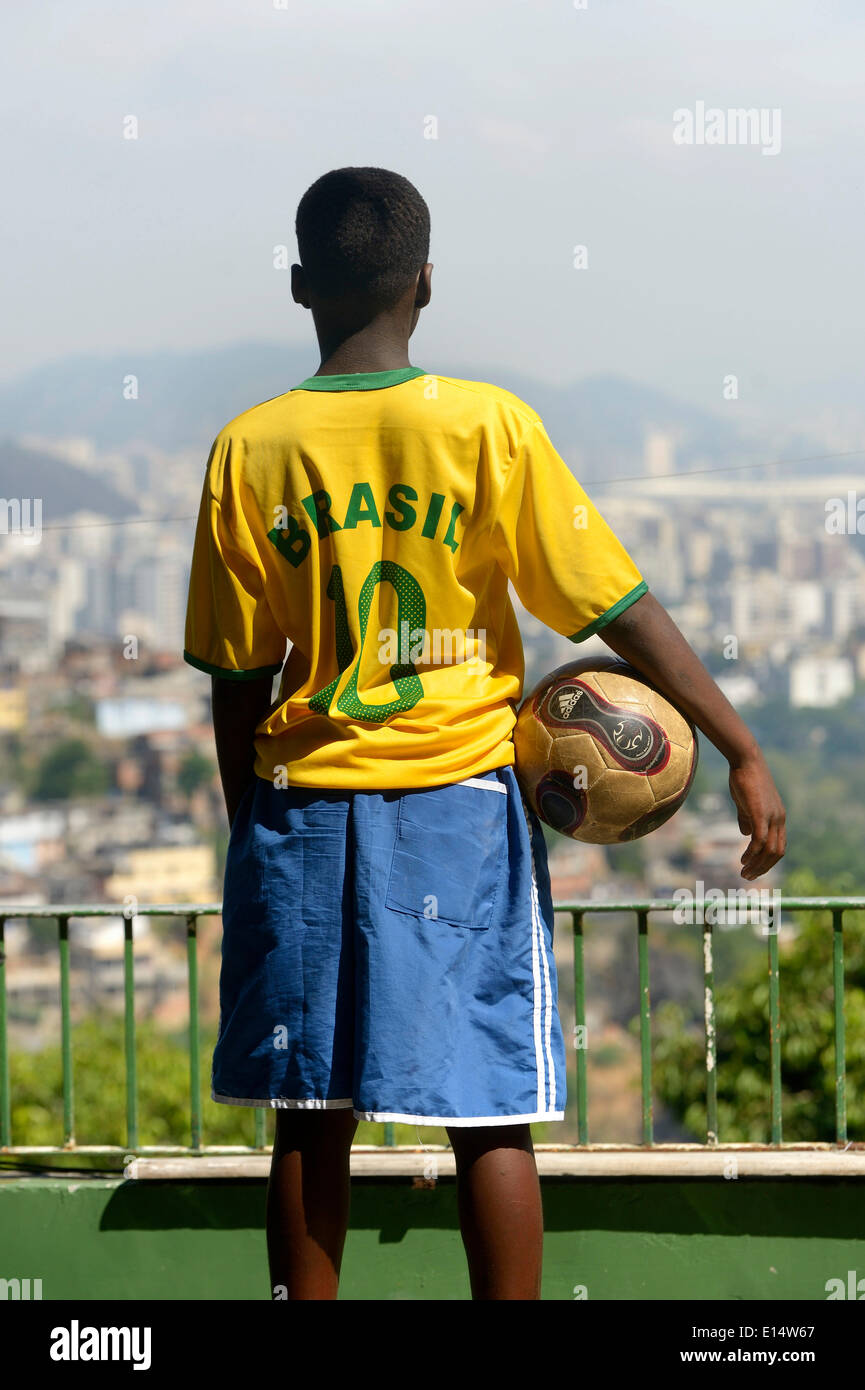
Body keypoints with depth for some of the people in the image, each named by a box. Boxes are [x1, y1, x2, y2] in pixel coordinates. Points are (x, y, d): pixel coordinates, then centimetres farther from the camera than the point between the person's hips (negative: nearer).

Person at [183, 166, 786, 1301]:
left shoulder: (251, 450, -1)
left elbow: (238, 679, 3)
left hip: (303, 807, 2)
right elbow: (623, 610, -6)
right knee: (491, 1118, 3)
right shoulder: (490, 424, -6)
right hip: (460, 800, -2)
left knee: (311, 1123, 8)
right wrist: (744, 753, -2)